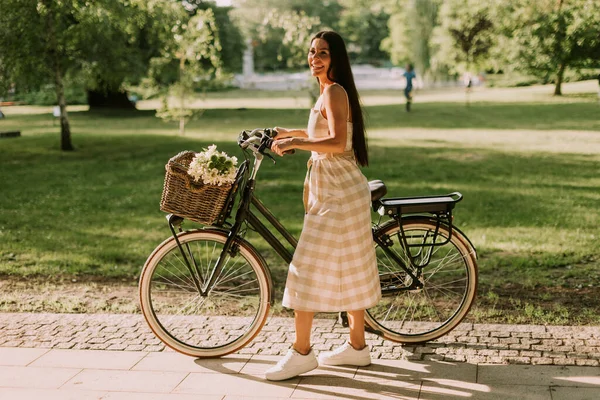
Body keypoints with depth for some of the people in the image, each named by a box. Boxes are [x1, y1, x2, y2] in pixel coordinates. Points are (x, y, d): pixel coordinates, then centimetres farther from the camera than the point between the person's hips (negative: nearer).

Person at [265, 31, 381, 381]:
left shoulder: (333, 92, -14)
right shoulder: (332, 92, 16)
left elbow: (337, 143, -27)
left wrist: (296, 143, -28)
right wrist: (290, 134, 28)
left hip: (336, 193, -10)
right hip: (338, 190, 10)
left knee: (308, 267, -8)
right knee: (348, 269, 13)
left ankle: (302, 353, -3)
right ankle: (357, 346, 21)